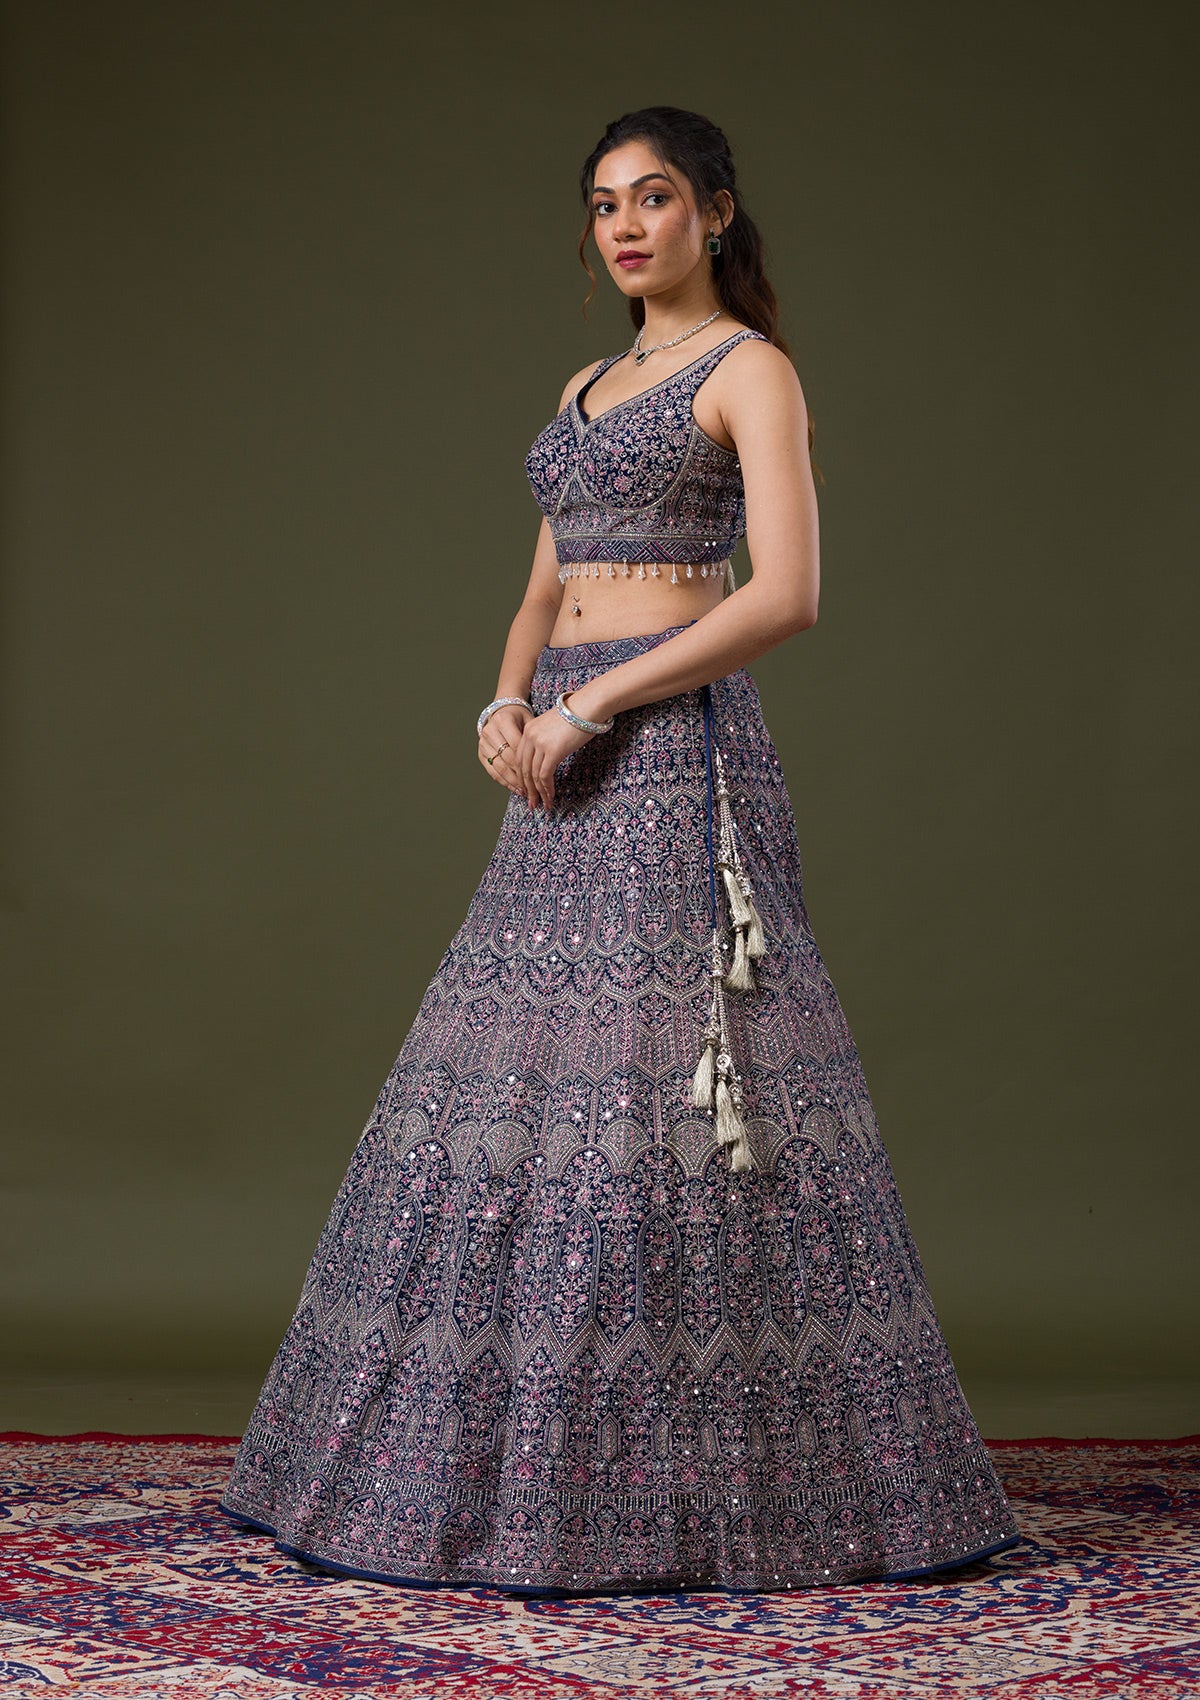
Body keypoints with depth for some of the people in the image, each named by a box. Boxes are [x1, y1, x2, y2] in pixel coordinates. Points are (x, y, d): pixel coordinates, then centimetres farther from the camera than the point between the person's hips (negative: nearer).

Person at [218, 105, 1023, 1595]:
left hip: (674, 747, -8)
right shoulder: (587, 388, 21)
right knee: (519, 1080, 7)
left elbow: (787, 594, -13)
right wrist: (505, 707, -1)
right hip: (566, 761, 8)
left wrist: (588, 708, -14)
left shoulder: (752, 369, -2)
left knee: (657, 1078, -11)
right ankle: (524, 1460, 17)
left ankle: (689, 1486, -1)